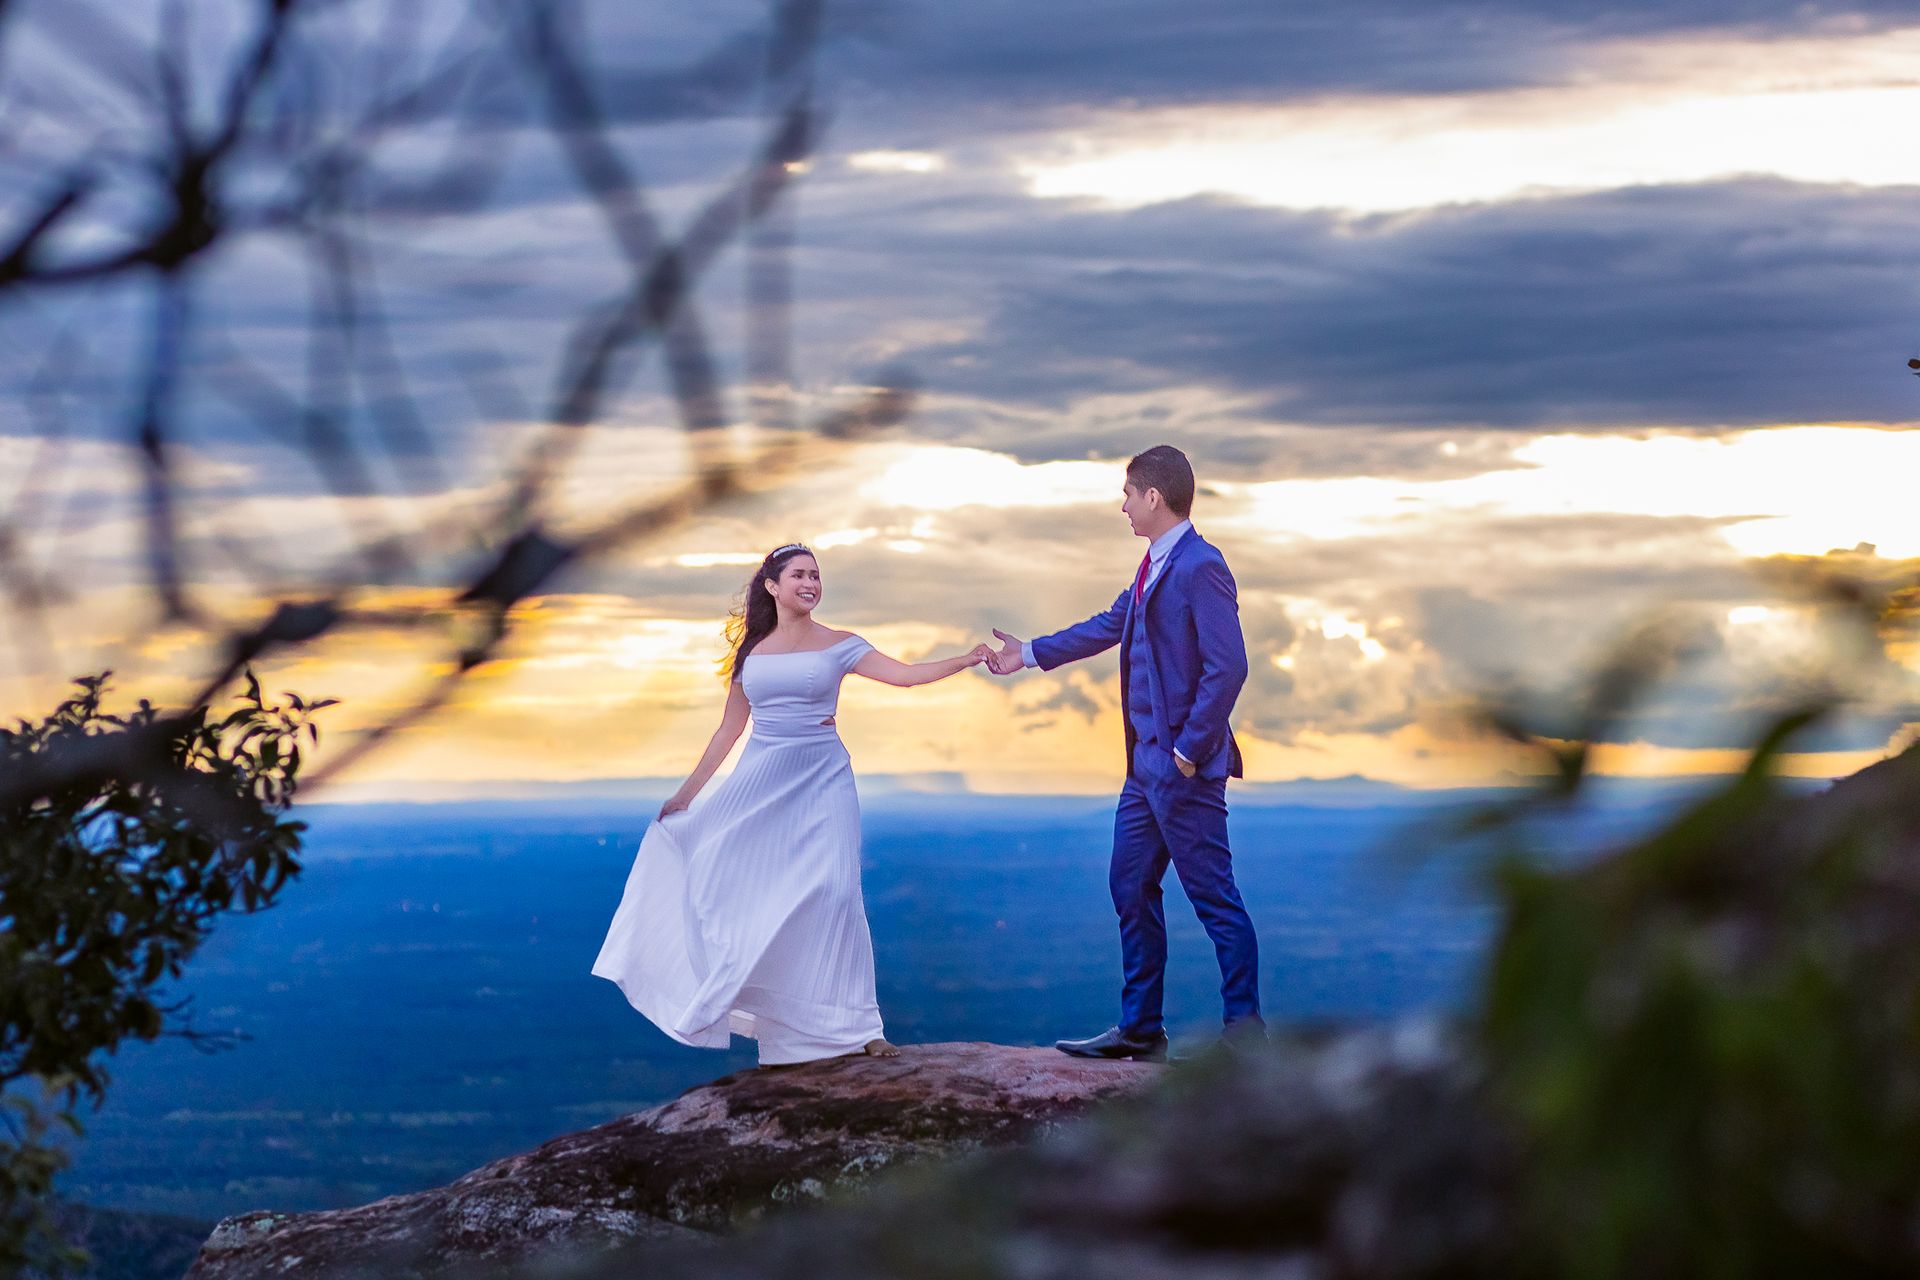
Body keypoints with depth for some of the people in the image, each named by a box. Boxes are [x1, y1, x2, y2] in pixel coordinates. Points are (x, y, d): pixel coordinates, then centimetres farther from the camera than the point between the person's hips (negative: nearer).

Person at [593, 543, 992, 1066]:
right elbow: (728, 730, 13)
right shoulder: (752, 653, 8)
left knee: (831, 893, -10)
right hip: (760, 782, 2)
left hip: (823, 781, -2)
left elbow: (904, 674, -9)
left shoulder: (838, 646, 2)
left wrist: (968, 659, -22)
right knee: (746, 890, -1)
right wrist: (685, 795, 13)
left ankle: (852, 1024, -5)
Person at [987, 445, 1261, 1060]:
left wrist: (1189, 749, -19)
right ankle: (1139, 1028, 22)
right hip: (1147, 762, 10)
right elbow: (1110, 624, 27)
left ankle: (1245, 1029, 3)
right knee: (1131, 887, 14)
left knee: (1213, 896, -4)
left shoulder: (1200, 566, -17)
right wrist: (1032, 653, 32)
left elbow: (1227, 666, -22)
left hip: (1183, 766, -10)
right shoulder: (1155, 564, 13)